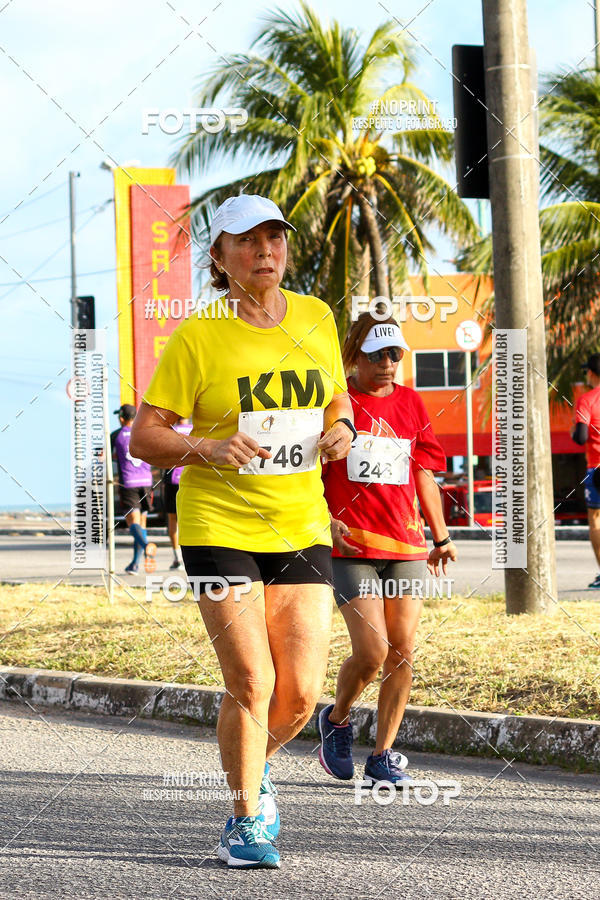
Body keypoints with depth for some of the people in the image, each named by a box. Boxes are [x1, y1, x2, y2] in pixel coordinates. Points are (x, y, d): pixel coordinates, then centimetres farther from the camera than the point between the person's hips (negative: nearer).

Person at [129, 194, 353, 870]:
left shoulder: (316, 319, 7)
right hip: (220, 528, -4)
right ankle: (245, 823, 10)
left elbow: (336, 401, 22)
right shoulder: (197, 338, -6)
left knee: (301, 694, -1)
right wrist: (208, 448, -22)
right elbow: (143, 437, -4)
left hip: (302, 528, 4)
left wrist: (340, 430, -2)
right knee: (251, 683, -10)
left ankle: (255, 765, 32)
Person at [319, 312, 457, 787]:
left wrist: (441, 537, 19)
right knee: (371, 651, -14)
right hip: (351, 548, -4)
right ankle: (337, 720, 16)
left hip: (406, 546, 4)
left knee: (403, 655, -2)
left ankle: (383, 756, 8)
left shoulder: (410, 402, 13)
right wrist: (325, 520, -12)